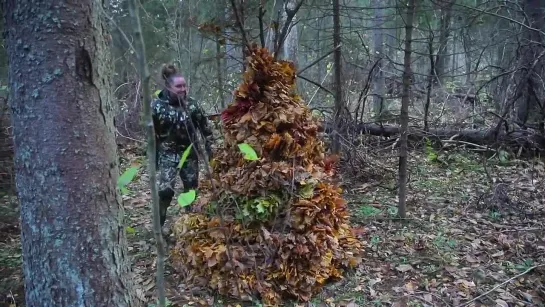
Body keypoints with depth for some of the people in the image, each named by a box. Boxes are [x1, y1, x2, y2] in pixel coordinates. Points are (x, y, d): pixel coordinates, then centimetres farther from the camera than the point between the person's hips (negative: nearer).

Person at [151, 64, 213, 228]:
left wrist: (209, 147, 4)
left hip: (189, 153, 3)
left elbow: (204, 126, 5)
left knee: (192, 188, 12)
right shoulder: (157, 106, -11)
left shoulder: (191, 103, -4)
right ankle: (158, 225, 4)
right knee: (165, 190, -13)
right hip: (168, 155, -3)